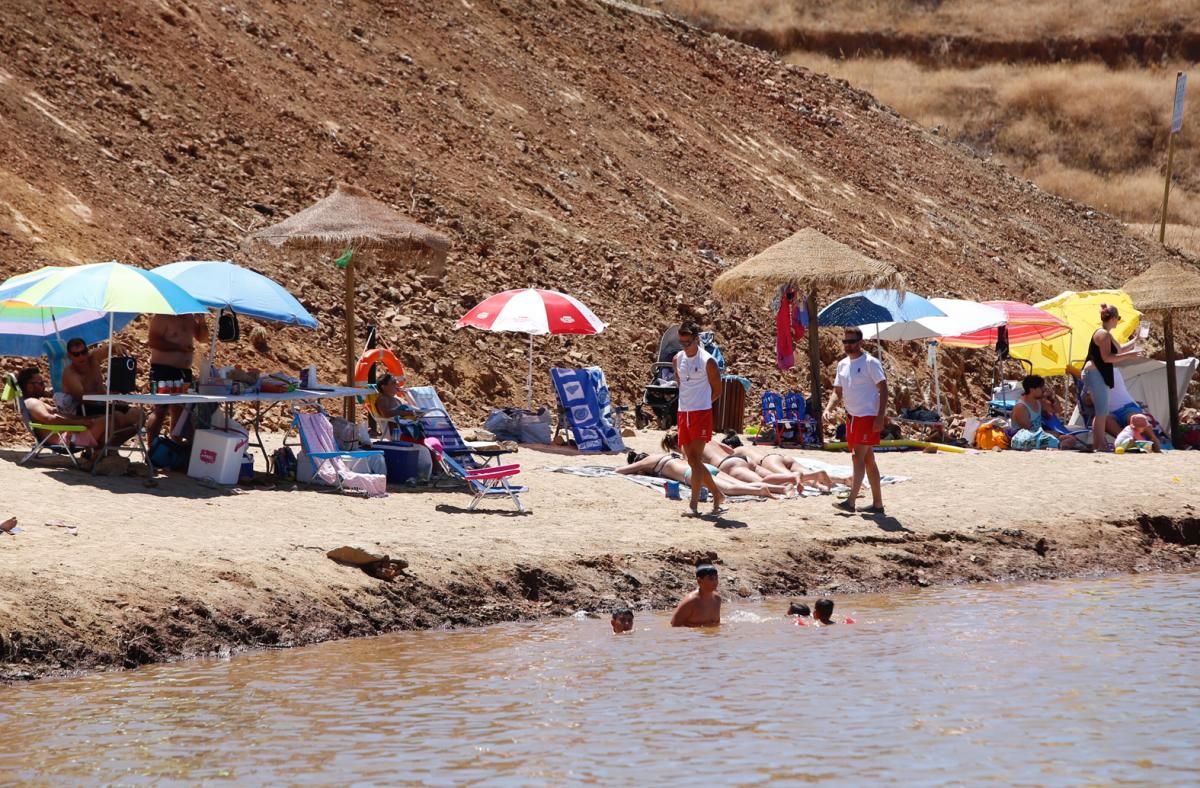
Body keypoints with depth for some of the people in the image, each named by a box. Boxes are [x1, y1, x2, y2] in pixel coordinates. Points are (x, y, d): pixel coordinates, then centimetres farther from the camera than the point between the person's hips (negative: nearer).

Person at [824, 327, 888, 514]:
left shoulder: (870, 363, -9)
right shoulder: (842, 364, 12)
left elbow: (883, 389, -12)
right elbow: (838, 392, 17)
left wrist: (881, 416, -19)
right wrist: (829, 409, -2)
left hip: (868, 417, -8)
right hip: (851, 417, 8)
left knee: (859, 457, -15)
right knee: (868, 460, 11)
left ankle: (850, 501, -20)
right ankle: (878, 504, 15)